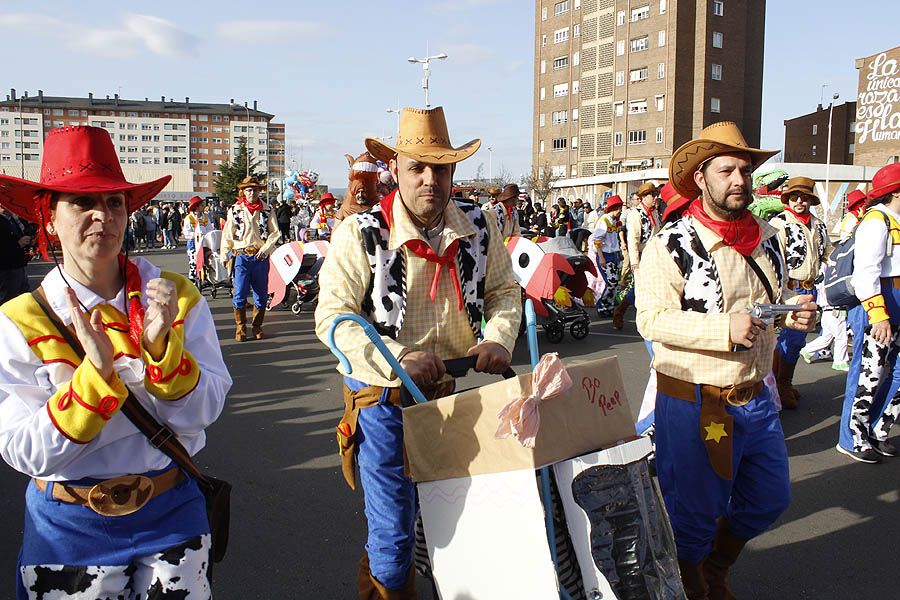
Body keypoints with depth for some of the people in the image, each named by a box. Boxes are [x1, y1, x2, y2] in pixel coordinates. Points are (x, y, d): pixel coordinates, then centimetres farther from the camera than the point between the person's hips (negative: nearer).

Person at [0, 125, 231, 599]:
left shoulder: (178, 297, -7)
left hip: (170, 513, 1)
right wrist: (96, 370, -28)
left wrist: (162, 343, -27)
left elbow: (201, 414, -11)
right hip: (68, 528, -1)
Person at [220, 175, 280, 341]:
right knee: (240, 294, -3)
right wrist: (225, 255, -3)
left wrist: (265, 248, -8)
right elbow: (227, 234, 5)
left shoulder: (266, 211, 6)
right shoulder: (234, 210, 5)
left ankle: (257, 326, 19)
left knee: (261, 294, 5)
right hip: (241, 257, -1)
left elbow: (275, 232, 5)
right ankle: (240, 327, 10)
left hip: (261, 257, 1)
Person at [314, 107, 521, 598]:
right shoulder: (360, 234, -12)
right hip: (386, 398, -3)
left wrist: (498, 339, -10)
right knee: (392, 538, 6)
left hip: (460, 392, 4)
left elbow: (505, 290, 11)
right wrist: (400, 358, -27)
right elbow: (331, 317, -15)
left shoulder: (479, 227, -1)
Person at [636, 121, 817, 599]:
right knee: (693, 513, 6)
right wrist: (725, 329, -29)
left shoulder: (767, 239, 9)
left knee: (769, 498, 18)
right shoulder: (671, 245, -12)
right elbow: (651, 319, -19)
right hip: (692, 403, -7)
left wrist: (795, 313, -2)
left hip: (754, 399, 7)